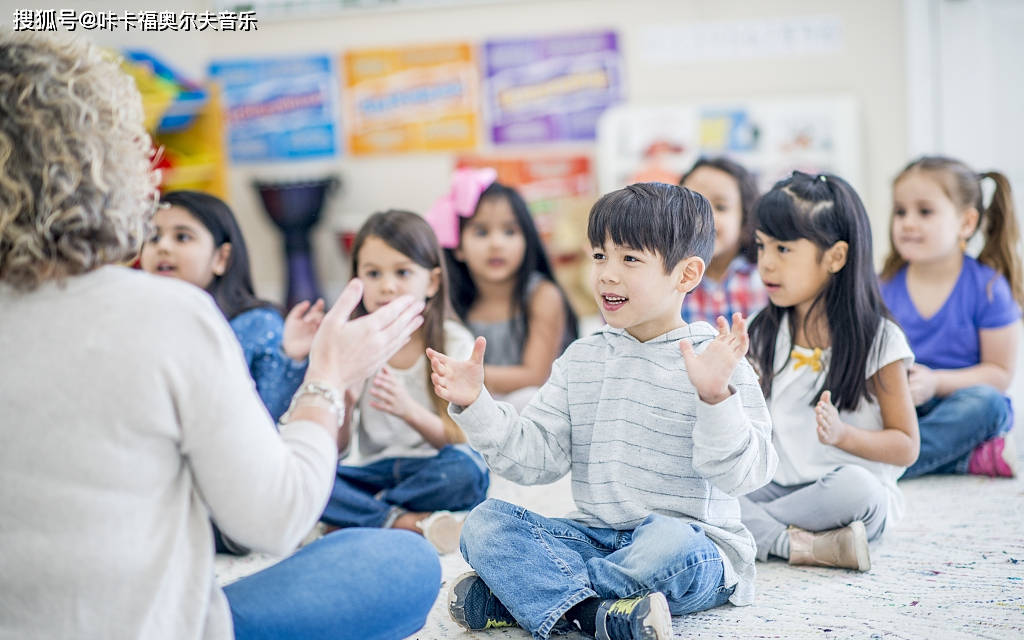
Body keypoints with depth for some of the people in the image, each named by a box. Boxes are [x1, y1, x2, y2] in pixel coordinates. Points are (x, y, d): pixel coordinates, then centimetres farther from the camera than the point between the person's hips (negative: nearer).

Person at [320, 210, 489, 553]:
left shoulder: (454, 343, -3)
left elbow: (460, 441, -10)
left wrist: (409, 411, -29)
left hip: (431, 472, -2)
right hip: (376, 472, 2)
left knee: (464, 469, -36)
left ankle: (359, 516, -18)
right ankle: (410, 521, -28)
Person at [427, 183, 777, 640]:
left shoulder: (716, 362, -7)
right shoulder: (581, 361, 10)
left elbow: (741, 474, -16)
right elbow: (536, 457, 6)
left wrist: (715, 398, -32)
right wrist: (475, 406, -6)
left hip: (694, 540, -5)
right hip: (595, 537, 5)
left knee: (668, 542, -39)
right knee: (485, 523, -13)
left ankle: (512, 595, -24)